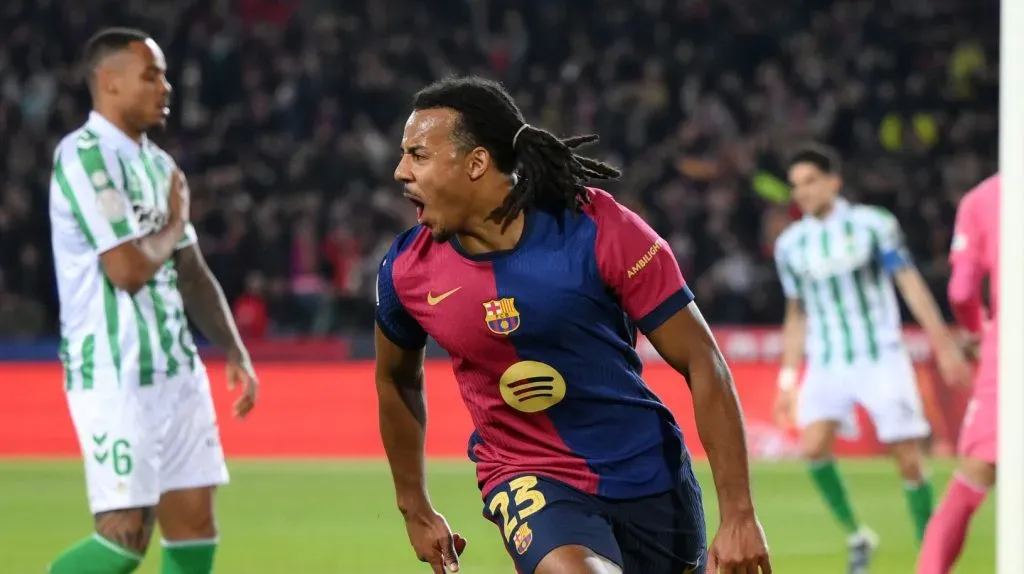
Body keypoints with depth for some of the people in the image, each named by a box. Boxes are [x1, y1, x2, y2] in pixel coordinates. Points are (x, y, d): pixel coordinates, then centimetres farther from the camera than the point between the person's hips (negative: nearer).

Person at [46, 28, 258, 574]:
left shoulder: (158, 164, 16)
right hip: (114, 379, -8)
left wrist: (235, 352, 13)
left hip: (178, 371, 8)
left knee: (195, 525, 3)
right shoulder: (83, 157, -13)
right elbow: (128, 269, -20)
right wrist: (174, 225, -2)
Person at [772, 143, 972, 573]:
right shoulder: (790, 244, 7)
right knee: (814, 445, -19)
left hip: (882, 358, -3)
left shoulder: (872, 225, -3)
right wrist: (788, 376, 13)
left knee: (908, 459, -5)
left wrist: (944, 344, -7)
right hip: (826, 363, 3)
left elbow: (910, 284, -2)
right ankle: (856, 536, -1)